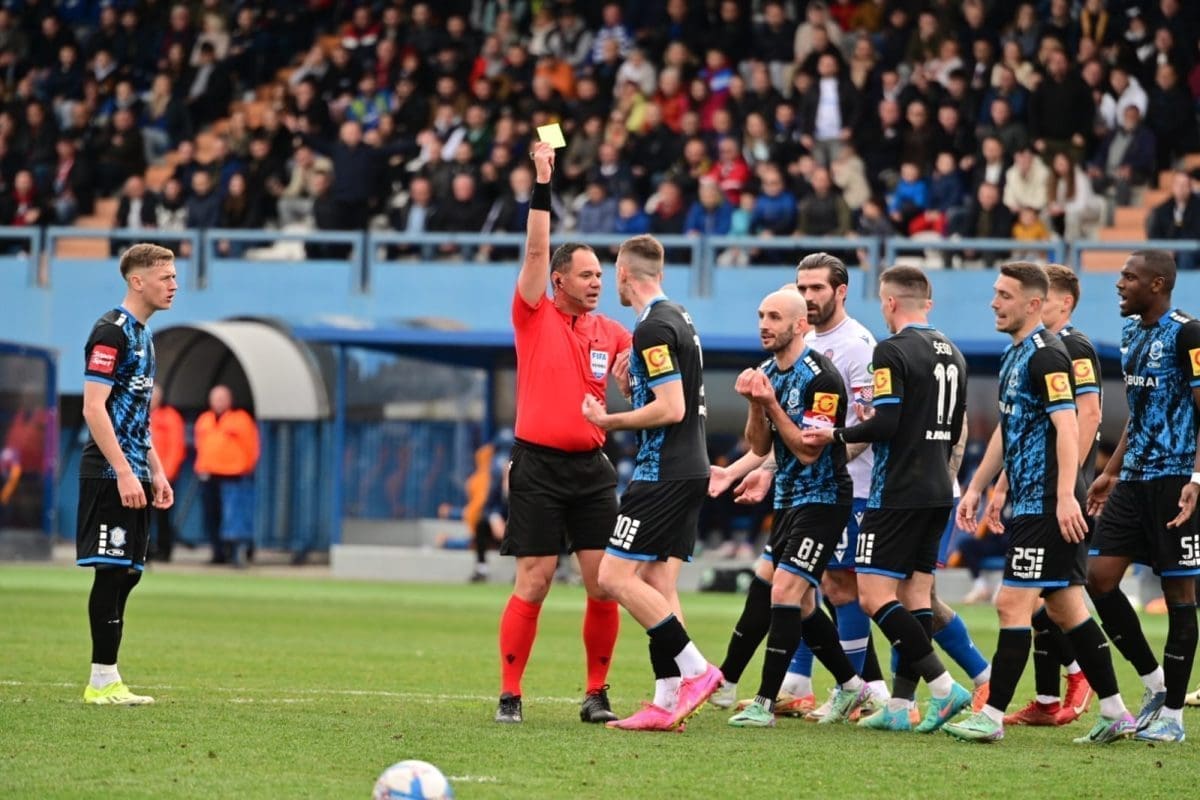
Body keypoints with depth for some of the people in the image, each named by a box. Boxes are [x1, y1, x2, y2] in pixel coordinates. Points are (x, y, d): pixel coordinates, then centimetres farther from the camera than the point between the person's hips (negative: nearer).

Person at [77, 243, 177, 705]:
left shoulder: (142, 334, 17)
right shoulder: (111, 332, -12)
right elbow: (94, 408, -19)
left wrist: (155, 472, 20)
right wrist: (124, 472, -22)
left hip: (133, 477, 9)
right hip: (110, 476, -9)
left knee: (126, 574, 8)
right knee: (112, 572, -9)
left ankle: (107, 679, 11)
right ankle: (102, 682, -6)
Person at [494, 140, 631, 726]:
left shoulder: (609, 332, 10)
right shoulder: (535, 316, 0)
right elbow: (536, 249, -10)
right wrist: (542, 185, -15)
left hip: (592, 467, 4)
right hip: (539, 466, -4)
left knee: (604, 584, -2)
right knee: (534, 584, -6)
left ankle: (597, 695, 8)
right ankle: (510, 695, 1)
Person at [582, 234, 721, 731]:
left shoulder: (653, 328, -15)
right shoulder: (679, 320, 16)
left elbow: (671, 408, -21)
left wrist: (609, 421, -11)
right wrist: (634, 383, 16)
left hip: (663, 474, -10)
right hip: (690, 469, 10)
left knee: (616, 576, -9)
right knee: (658, 585, 7)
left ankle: (695, 670, -10)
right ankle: (667, 703, 2)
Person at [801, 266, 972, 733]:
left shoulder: (893, 351, -12)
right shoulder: (951, 354, 13)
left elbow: (885, 423, -20)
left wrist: (837, 435, -6)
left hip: (897, 492, -8)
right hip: (938, 491, 8)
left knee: (875, 596, -7)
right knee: (916, 594, 8)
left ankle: (944, 687, -14)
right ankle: (900, 705, 6)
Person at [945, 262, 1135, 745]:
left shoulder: (1045, 354, -13)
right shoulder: (1014, 355, 17)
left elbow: (1067, 425, -22)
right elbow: (1007, 430, 26)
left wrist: (1065, 496, -29)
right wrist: (976, 488, 25)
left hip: (1047, 503, -10)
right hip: (1030, 502, 10)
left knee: (1013, 603, -8)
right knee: (1065, 606, 11)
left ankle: (992, 717, -6)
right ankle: (1115, 713, 14)